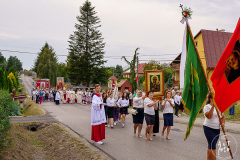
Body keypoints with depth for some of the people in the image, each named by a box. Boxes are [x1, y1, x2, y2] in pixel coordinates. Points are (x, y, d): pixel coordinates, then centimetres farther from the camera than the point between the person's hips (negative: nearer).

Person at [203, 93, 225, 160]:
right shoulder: (207, 107, -8)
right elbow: (209, 116, -23)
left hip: (217, 129, 6)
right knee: (212, 146, -9)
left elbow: (222, 117, 14)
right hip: (209, 128, -6)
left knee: (210, 146, 13)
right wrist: (213, 106, -25)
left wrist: (223, 123, -6)